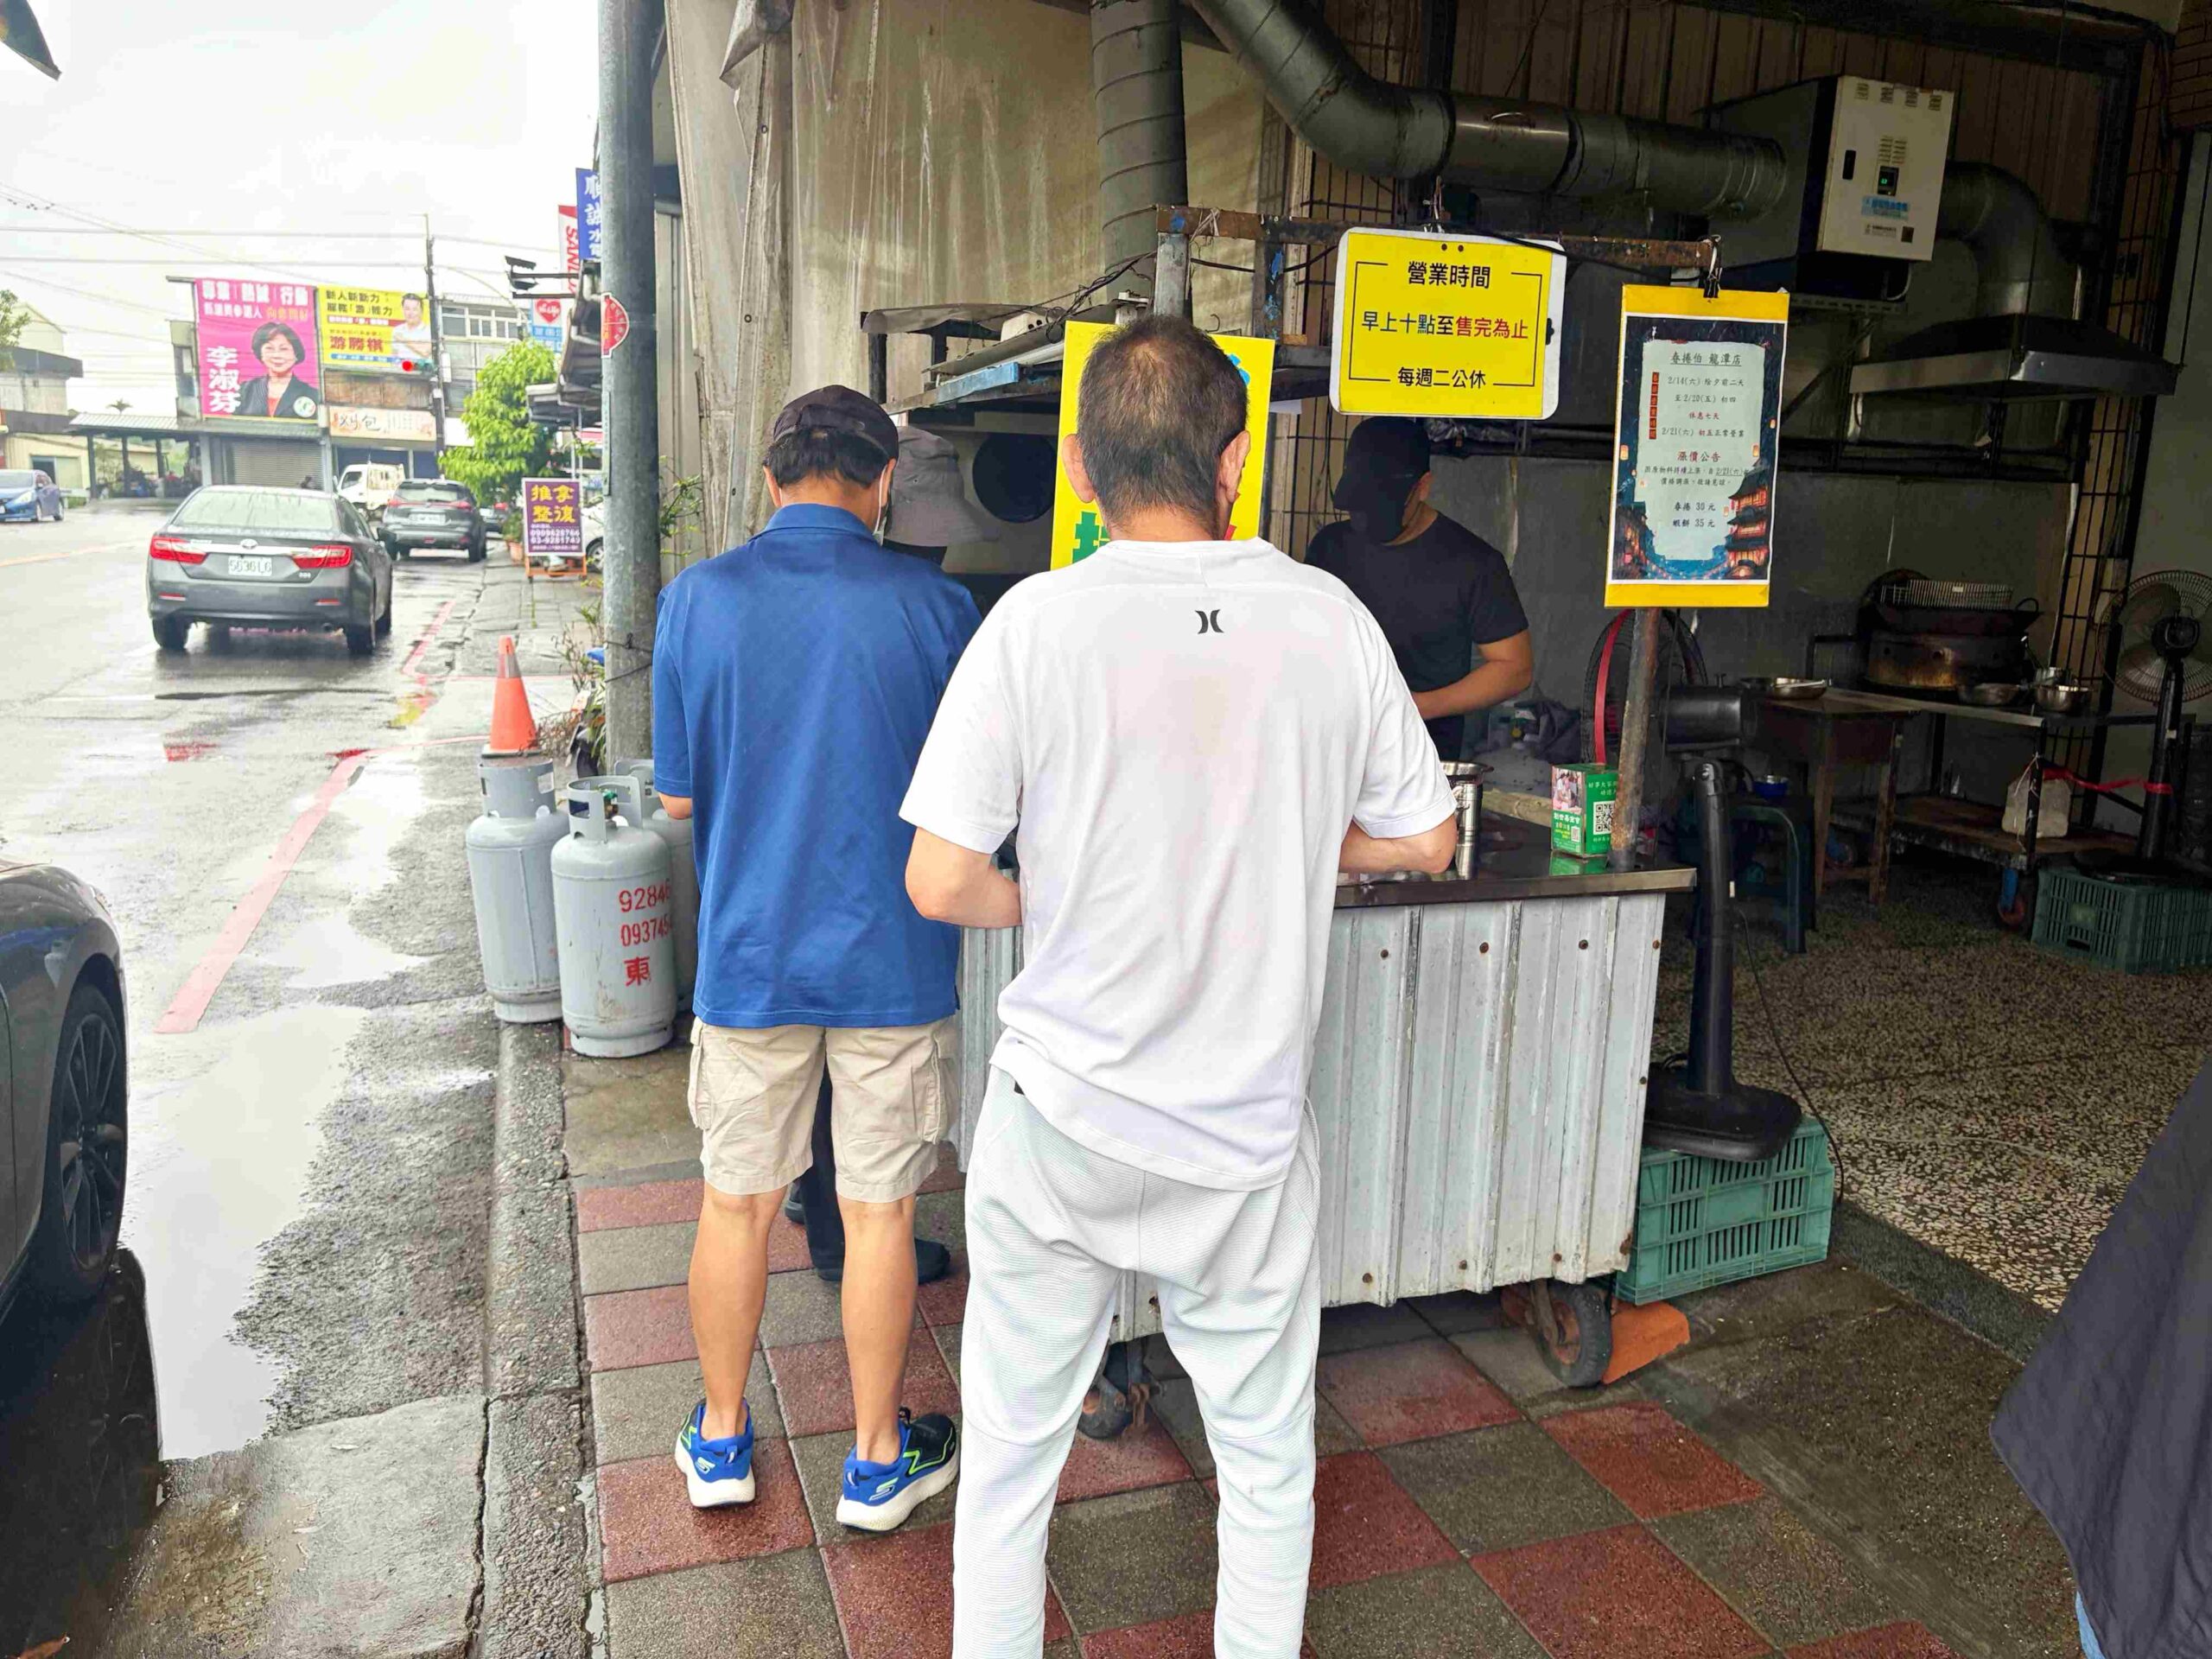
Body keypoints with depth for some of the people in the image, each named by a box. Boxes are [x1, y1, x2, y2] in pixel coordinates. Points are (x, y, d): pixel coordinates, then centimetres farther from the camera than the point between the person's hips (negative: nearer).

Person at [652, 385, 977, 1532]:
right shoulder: (935, 605, -9)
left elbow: (678, 798, 0)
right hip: (893, 959, -1)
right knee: (879, 1210, 11)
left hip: (749, 953, 1)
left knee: (736, 1201, 17)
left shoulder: (698, 598, -6)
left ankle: (721, 1440, 34)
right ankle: (878, 1460, 27)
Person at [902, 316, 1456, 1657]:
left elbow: (942, 882, -14)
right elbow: (1424, 840, 4)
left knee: (1013, 1456, 18)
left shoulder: (1037, 620, -13)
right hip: (1250, 1139, 2)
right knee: (1269, 1468, 21)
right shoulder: (1330, 618, -6)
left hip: (1061, 1123, -1)